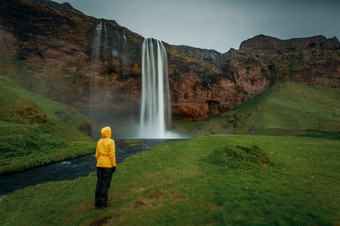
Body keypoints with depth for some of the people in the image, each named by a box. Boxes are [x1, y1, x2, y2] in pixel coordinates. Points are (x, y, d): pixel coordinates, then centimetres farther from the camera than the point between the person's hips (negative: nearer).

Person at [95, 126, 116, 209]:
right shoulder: (111, 141, -11)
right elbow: (112, 155, -14)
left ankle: (97, 203, 18)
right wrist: (114, 165, -8)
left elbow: (97, 154, 11)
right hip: (108, 165, -6)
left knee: (99, 183, 12)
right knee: (106, 184, 2)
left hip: (99, 165, 6)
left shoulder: (99, 141, 7)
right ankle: (103, 203, 7)